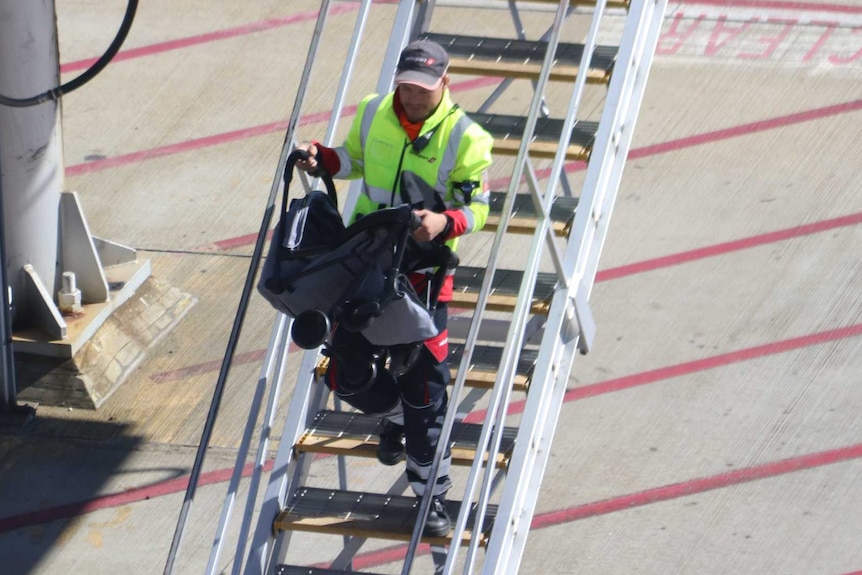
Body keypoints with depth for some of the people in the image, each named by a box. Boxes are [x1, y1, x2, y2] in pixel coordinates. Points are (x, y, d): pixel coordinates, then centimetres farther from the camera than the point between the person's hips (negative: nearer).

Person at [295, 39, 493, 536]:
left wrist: (444, 223, -33)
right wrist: (321, 158, -5)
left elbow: (477, 207, -12)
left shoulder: (465, 138, -14)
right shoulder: (373, 114, -2)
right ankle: (395, 415, 45)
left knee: (424, 386, -3)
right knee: (346, 375, 10)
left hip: (423, 269, -4)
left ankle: (432, 489, 11)